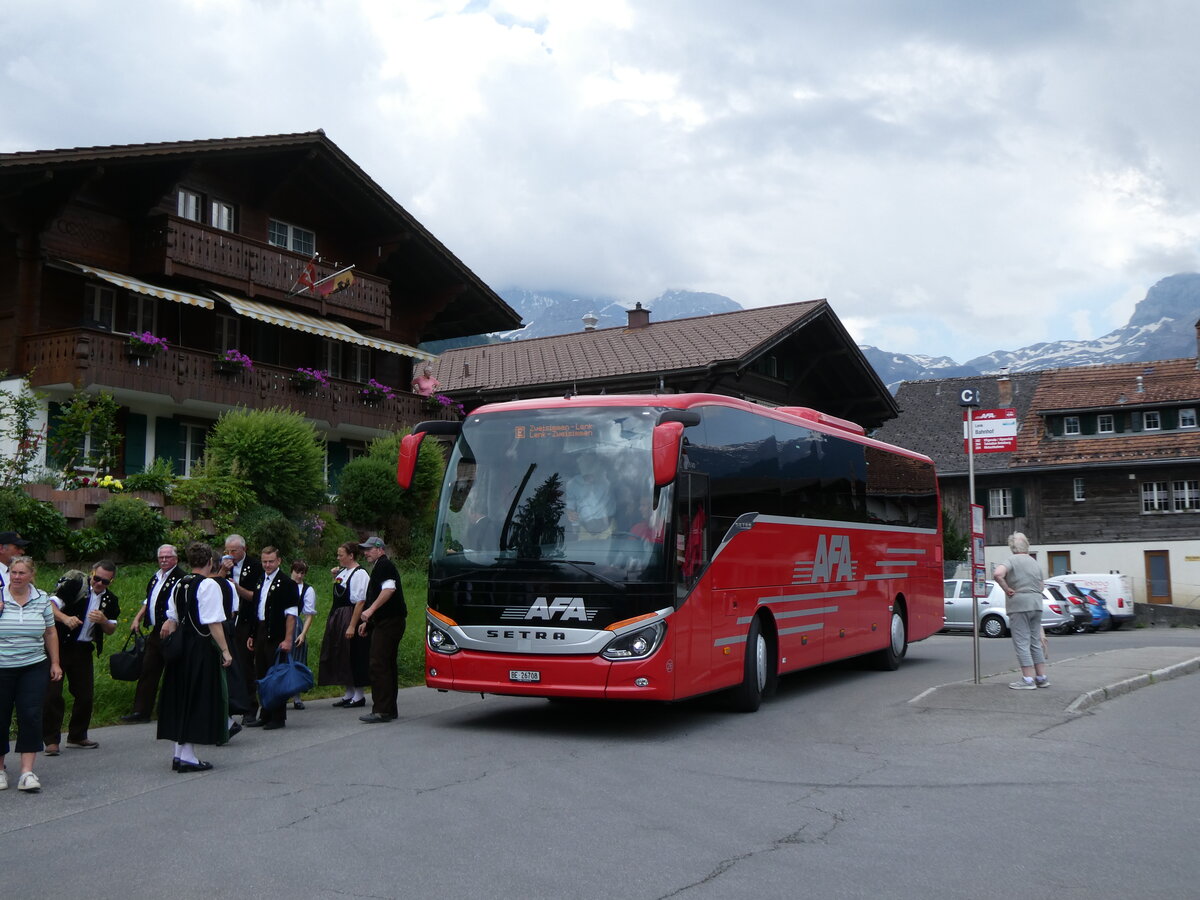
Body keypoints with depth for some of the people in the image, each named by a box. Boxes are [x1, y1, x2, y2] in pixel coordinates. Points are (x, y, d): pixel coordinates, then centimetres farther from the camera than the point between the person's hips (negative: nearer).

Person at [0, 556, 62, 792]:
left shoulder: (42, 599, 5)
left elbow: (50, 633, 12)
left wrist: (55, 663, 11)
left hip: (34, 668, 1)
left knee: (31, 716, -7)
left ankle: (27, 772, -4)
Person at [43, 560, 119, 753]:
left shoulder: (110, 600, 6)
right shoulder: (75, 585, -10)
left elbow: (111, 630, 9)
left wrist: (103, 621, -13)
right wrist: (65, 618, -35)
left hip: (83, 650, 5)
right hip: (59, 645, -5)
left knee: (86, 693, 7)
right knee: (52, 692, -7)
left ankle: (77, 736, 23)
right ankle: (51, 740, 3)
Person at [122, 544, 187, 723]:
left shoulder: (181, 577, -11)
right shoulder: (155, 577, 17)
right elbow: (148, 600, 28)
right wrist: (137, 618, 20)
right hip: (156, 632, 8)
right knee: (147, 670, 9)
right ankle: (141, 711, 13)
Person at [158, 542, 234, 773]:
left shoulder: (179, 585, 10)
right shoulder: (209, 585, -13)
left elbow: (172, 620, 13)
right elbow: (214, 623, -17)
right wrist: (225, 650, -13)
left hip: (180, 647, 8)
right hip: (201, 648, -8)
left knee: (180, 697, 13)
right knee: (198, 699, -2)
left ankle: (179, 753, 19)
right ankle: (188, 756, -1)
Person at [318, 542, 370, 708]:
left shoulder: (359, 574, -15)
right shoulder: (343, 572, 12)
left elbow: (360, 602, -20)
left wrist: (352, 626, -24)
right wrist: (334, 576, 10)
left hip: (350, 617, -9)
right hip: (337, 618, 9)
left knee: (353, 656, -3)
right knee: (341, 656, 13)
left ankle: (359, 695, 7)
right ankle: (349, 693, 23)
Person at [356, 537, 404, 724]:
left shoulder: (384, 565, -9)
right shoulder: (380, 567, 24)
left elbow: (389, 589, -24)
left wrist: (370, 610, -25)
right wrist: (367, 621, 30)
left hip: (388, 623, -11)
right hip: (387, 622, 11)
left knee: (379, 665, -12)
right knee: (388, 665, 12)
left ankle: (381, 711, -14)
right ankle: (390, 710, 17)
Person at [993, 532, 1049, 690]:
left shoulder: (1012, 560, -7)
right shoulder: (1035, 562, 16)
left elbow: (997, 573, -26)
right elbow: (1041, 587, 23)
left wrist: (1006, 589, -15)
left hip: (1019, 606, -7)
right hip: (1036, 605, 7)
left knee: (1022, 643, -4)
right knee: (1035, 642, 13)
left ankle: (1028, 679, -6)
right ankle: (1042, 677, 16)